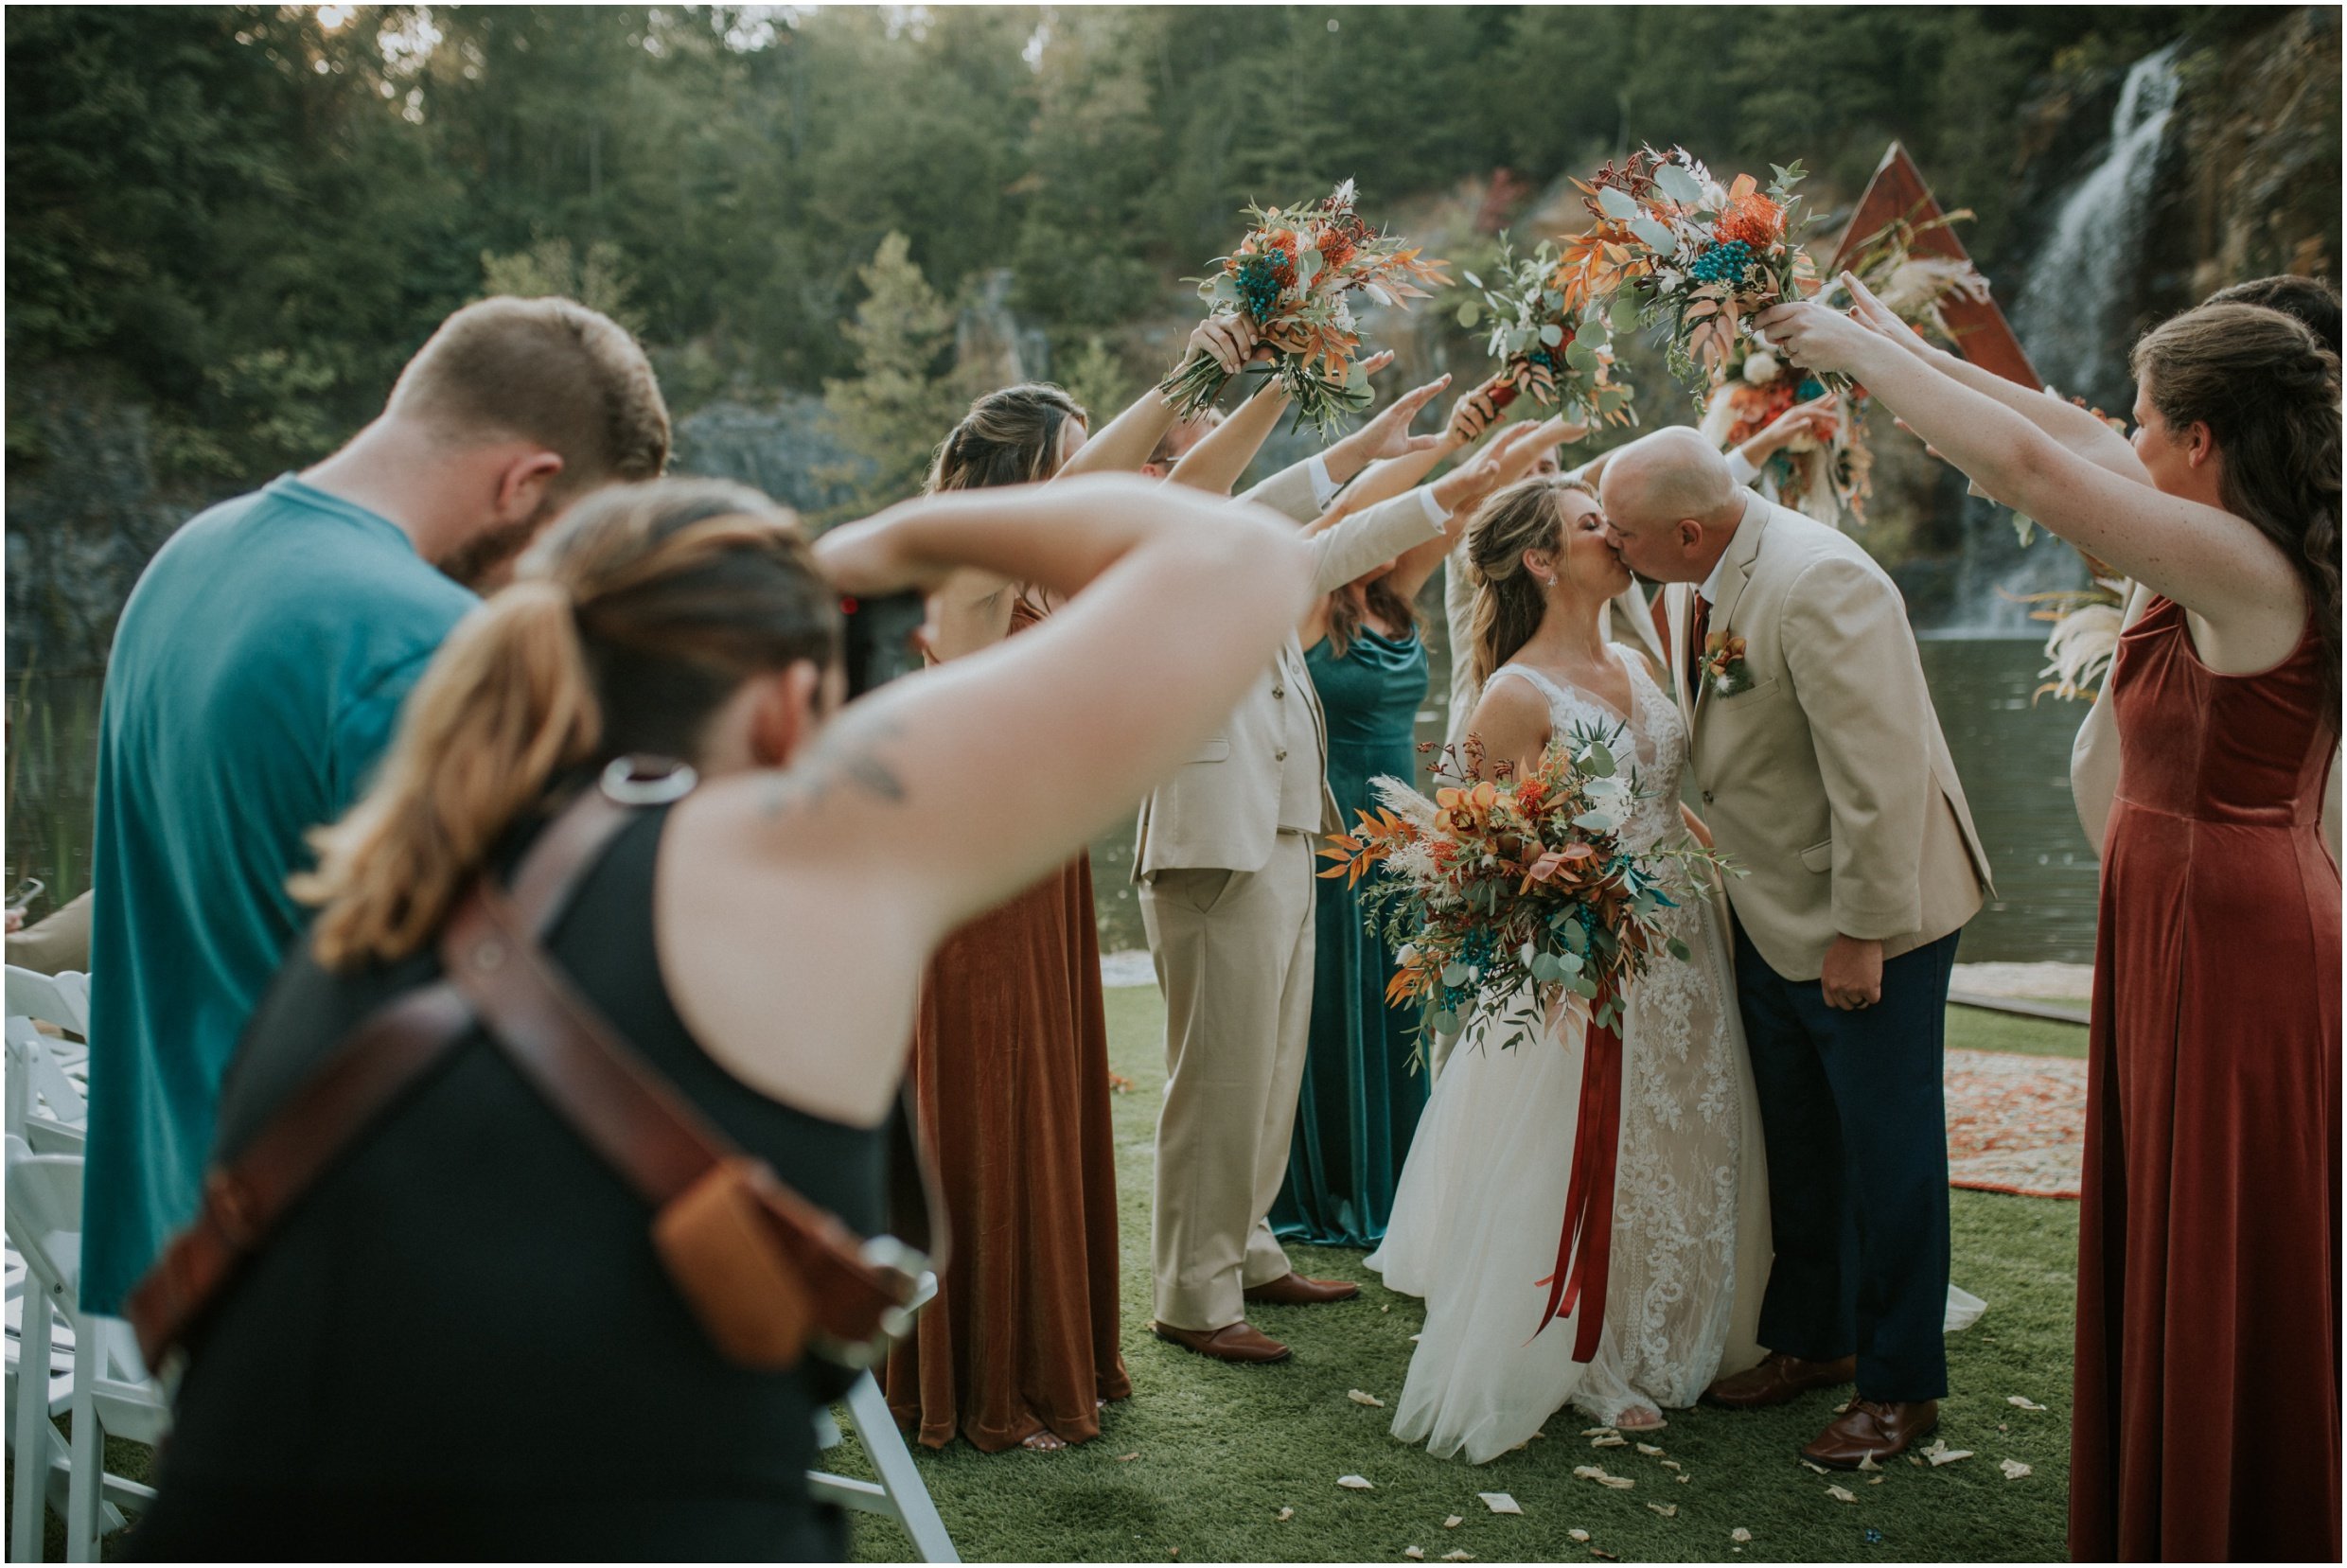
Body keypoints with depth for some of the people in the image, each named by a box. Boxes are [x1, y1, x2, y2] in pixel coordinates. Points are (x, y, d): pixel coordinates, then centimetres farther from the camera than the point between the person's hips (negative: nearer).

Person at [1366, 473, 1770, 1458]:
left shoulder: (1635, 665, 9)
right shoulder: (1516, 695, -13)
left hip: (1682, 946, 8)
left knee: (1688, 1149, 16)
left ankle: (1673, 1339, 35)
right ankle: (1587, 1367, 22)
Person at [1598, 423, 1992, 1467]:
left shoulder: (1819, 584, -26)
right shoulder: (1692, 581, 2)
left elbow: (1875, 776, -26)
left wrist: (1860, 932, -22)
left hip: (1871, 913, -9)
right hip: (1771, 912, 9)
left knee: (1885, 1154, 4)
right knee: (1794, 1144, 19)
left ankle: (1900, 1388, 20)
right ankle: (1811, 1340, 37)